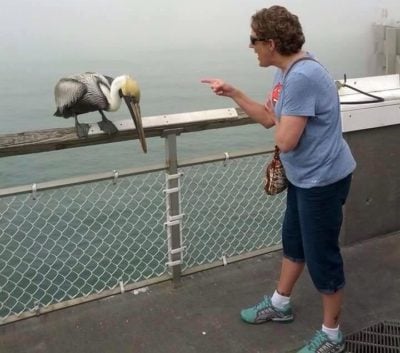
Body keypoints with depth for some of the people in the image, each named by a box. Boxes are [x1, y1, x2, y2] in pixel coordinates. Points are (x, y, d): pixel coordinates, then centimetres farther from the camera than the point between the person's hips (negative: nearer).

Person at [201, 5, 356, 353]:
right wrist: (233, 93, 7)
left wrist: (278, 117, -7)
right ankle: (279, 304, 45)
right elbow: (269, 119, 13)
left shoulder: (302, 77, -28)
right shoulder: (286, 72, 5)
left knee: (322, 256, 4)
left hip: (323, 180, -10)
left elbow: (286, 140, -28)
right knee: (293, 242, 24)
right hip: (305, 177, 10)